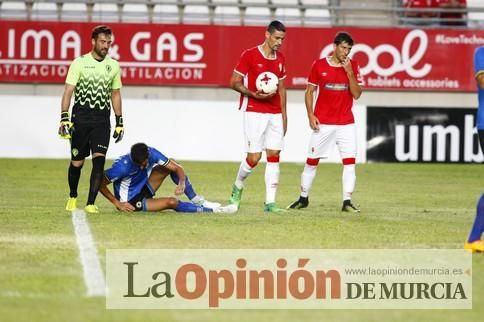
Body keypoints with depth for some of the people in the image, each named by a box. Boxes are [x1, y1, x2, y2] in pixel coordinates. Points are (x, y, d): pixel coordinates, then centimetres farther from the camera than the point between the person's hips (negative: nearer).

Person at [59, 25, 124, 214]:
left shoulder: (113, 66, 9)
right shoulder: (80, 63, -2)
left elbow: (115, 95, 17)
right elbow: (68, 92, -4)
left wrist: (119, 122, 15)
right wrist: (64, 118, -13)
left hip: (102, 120, 2)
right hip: (81, 117, -2)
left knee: (99, 160, -13)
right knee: (77, 162, 4)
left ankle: (91, 203, -13)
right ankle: (72, 198, 28)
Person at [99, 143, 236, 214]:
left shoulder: (151, 153, -17)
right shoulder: (122, 166, -31)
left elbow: (178, 168, -14)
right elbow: (100, 184, -22)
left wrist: (181, 183, -34)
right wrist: (117, 203, -23)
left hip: (144, 189, 7)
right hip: (131, 202, -7)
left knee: (171, 166, -7)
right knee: (171, 202, -25)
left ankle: (196, 200, -2)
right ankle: (213, 210, -15)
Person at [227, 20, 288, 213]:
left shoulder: (280, 59, 12)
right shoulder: (250, 55, -7)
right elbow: (234, 83, -6)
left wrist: (284, 115, 15)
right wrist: (254, 94, -21)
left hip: (275, 114, 6)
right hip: (254, 112, -6)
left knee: (274, 156, -1)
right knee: (254, 157, -8)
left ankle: (270, 202, 0)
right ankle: (237, 188, 19)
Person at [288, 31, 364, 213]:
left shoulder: (353, 66, 3)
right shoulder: (319, 65, -1)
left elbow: (357, 94, -4)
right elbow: (309, 92, 5)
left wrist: (349, 72, -14)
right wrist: (310, 115, -5)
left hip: (346, 123, 1)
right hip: (323, 123, -1)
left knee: (350, 161, -9)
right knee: (312, 161, 5)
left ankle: (347, 202, -8)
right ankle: (303, 199, 19)